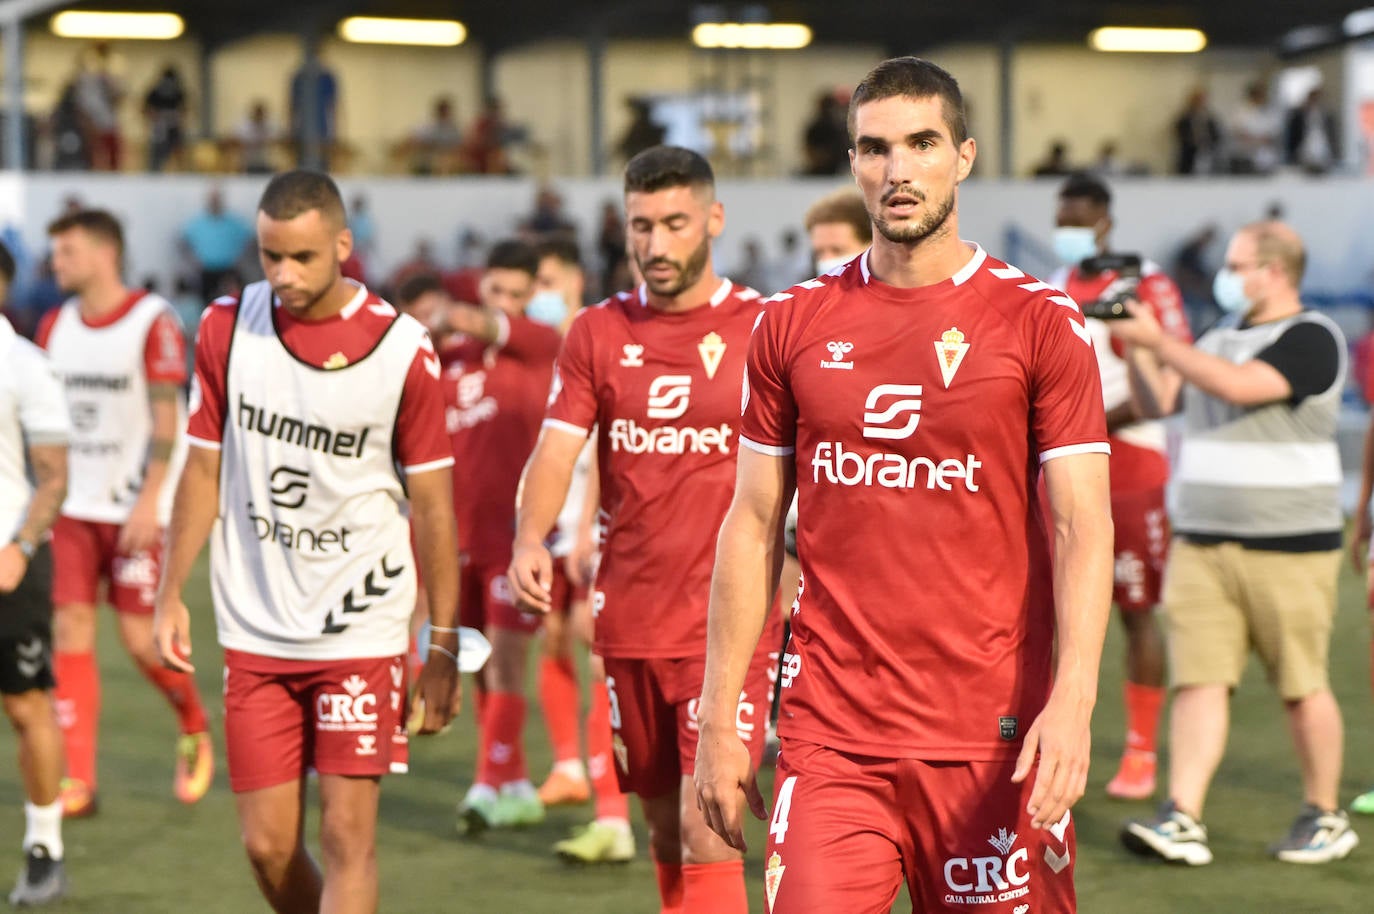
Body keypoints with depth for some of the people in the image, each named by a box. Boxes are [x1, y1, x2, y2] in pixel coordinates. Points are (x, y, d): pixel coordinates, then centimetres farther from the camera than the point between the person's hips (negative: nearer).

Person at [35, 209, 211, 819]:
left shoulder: (153, 322, -9)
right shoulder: (56, 326, 9)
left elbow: (166, 418, -12)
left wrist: (148, 500, -18)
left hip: (137, 509, -5)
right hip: (74, 509, 5)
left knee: (140, 637, -5)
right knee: (70, 631, -4)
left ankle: (195, 731, 24)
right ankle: (77, 783, -3)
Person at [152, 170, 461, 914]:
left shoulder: (402, 350, -8)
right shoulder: (226, 329, 1)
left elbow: (432, 504, -2)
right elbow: (204, 470, 10)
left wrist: (444, 645, -2)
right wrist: (170, 593, 6)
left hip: (361, 633, -3)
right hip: (253, 634, 3)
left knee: (347, 836, -7)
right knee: (267, 845, 4)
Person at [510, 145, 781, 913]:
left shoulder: (763, 329, -3)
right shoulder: (598, 334, 7)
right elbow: (558, 447, -1)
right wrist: (531, 536, -20)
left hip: (729, 623, -4)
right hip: (629, 621, 4)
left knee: (706, 833, -13)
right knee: (665, 835, 13)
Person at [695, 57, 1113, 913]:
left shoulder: (1041, 322, 0)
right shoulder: (794, 325, 8)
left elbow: (1083, 525, -5)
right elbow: (753, 525, 12)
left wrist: (1073, 699, -19)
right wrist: (718, 722, 7)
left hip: (990, 740, -2)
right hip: (830, 737, 2)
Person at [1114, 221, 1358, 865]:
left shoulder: (1312, 339, -9)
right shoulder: (1221, 336, 16)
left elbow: (1237, 387, -23)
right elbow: (1157, 403, 17)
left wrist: (1158, 340, -18)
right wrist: (1136, 349, 1)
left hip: (1288, 549, -6)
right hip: (1201, 545, 6)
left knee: (1302, 689, 2)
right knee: (1198, 680, -5)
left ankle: (1325, 818, 16)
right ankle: (1182, 821, -11)